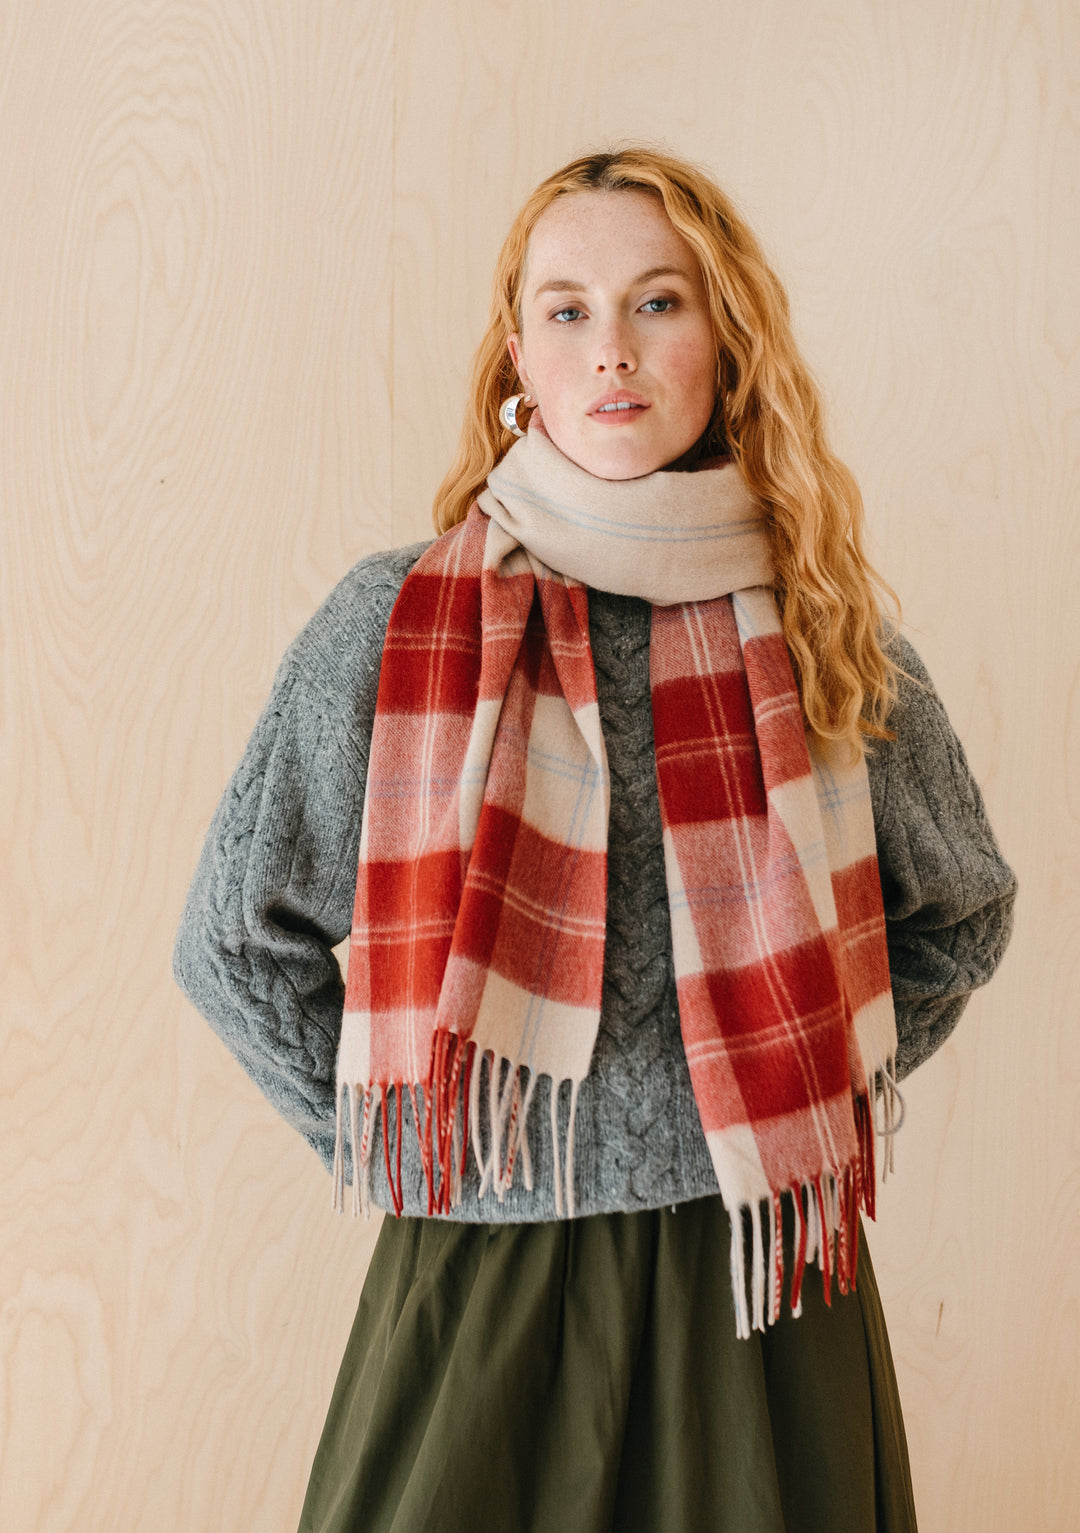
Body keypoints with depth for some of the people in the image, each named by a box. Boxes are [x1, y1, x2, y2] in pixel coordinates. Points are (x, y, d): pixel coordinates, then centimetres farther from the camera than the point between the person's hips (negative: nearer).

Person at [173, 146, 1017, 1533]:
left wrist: (816, 1097, 6)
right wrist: (407, 1144, -1)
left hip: (762, 1301, 2)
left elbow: (959, 915, 15)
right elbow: (237, 944, 3)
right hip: (482, 1278, -1)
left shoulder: (824, 634, 0)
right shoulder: (395, 625, -6)